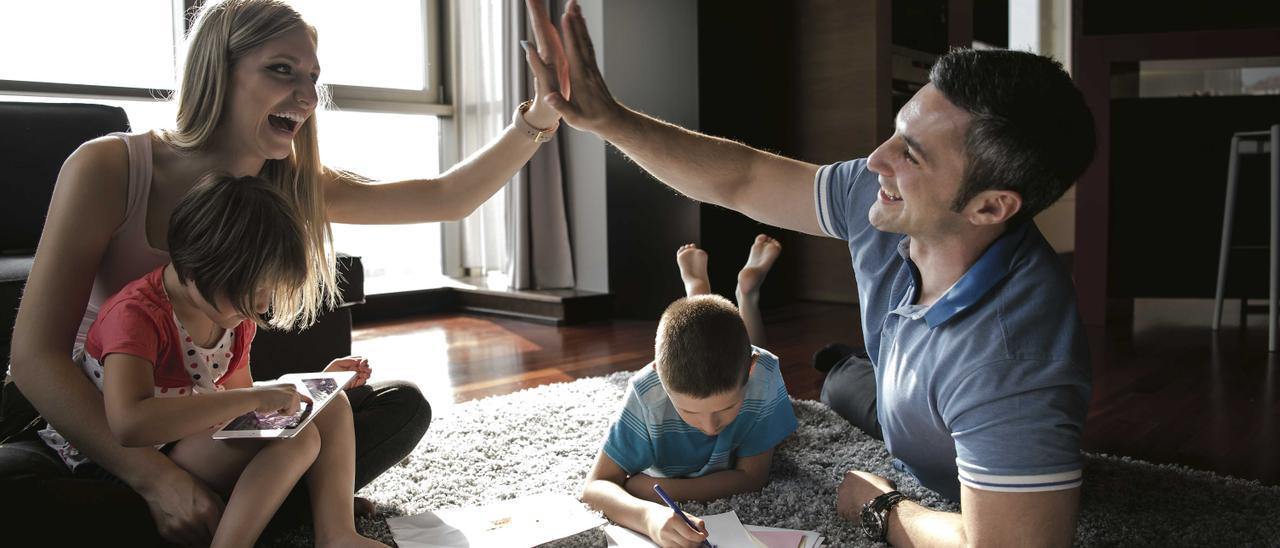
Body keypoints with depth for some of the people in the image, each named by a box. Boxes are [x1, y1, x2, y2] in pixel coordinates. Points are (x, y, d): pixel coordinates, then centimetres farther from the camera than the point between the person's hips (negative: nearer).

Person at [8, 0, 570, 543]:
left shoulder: (291, 188, -6)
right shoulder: (108, 168, -19)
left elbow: (449, 198, -9)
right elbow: (35, 357, -22)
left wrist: (541, 114, -23)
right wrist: (156, 477, -34)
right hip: (85, 427, -3)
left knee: (401, 407, -8)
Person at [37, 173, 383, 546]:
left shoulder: (233, 315, 2)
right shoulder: (136, 315, -23)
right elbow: (129, 424, -40)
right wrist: (254, 398, -37)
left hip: (198, 442, 9)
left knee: (334, 407, -1)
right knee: (296, 437, -29)